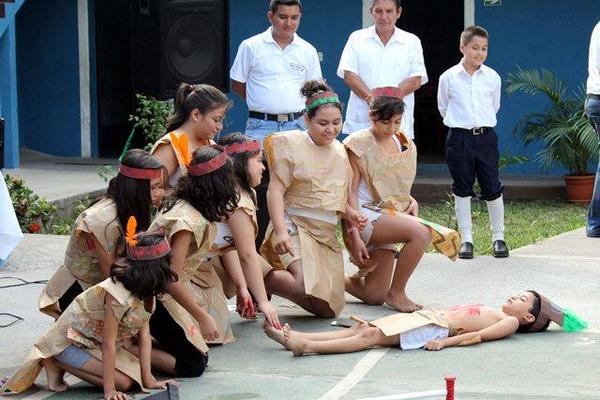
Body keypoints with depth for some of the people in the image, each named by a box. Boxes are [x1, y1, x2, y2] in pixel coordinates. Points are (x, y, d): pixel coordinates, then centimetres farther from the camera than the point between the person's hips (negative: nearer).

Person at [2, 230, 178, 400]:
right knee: (124, 382, -16)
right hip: (70, 341, -9)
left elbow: (144, 335, -7)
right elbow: (108, 344, -30)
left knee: (134, 374, 1)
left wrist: (148, 379, -12)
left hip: (95, 342, 9)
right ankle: (56, 364, -4)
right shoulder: (119, 295, -34)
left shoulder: (146, 292, -5)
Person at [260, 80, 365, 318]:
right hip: (295, 227, -7)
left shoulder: (339, 151, 14)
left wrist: (349, 213, 3)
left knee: (328, 310, 3)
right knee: (306, 286, -33)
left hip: (326, 235, 8)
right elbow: (275, 190, -13)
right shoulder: (292, 144, -7)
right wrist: (281, 231, -26)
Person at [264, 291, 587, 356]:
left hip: (436, 327, -8)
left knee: (371, 336, -21)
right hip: (430, 317, 8)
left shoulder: (509, 322, 5)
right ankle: (299, 338, -17)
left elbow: (478, 336, -10)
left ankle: (307, 346, -32)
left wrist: (445, 340, -21)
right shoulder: (492, 312, 32)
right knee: (363, 329, -7)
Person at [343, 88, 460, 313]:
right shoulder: (358, 144, -8)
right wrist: (355, 237, -18)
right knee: (421, 232, -30)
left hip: (388, 216, 7)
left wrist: (411, 201, 1)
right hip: (364, 215, -7)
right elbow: (351, 192, -11)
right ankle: (396, 293, -14)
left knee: (374, 297, 3)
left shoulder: (404, 145, 12)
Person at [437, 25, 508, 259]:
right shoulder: (448, 77, -2)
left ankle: (498, 237, 13)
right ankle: (466, 239, 13)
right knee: (462, 189, 6)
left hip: (486, 136, 1)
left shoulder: (492, 77, 3)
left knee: (493, 189, 2)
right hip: (459, 138, -1)